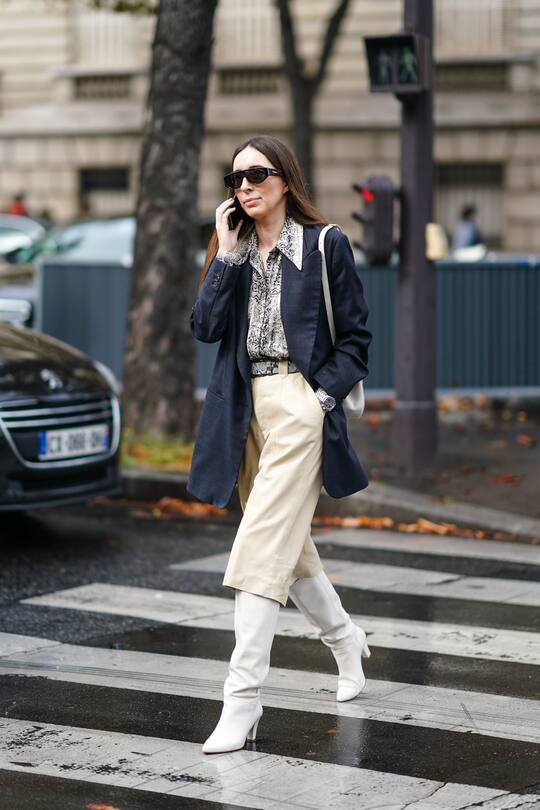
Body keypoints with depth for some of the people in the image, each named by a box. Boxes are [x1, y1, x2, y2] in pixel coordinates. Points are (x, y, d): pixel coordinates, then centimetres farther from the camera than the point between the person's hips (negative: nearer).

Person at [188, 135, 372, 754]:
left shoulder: (325, 245, -1)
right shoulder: (231, 250, 11)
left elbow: (355, 336, 2)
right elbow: (204, 327, -3)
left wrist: (325, 395, -10)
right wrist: (226, 255, -8)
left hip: (300, 405, -6)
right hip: (245, 407, 6)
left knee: (261, 548, -15)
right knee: (289, 544, 17)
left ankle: (241, 703, -17)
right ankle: (345, 639, 42)